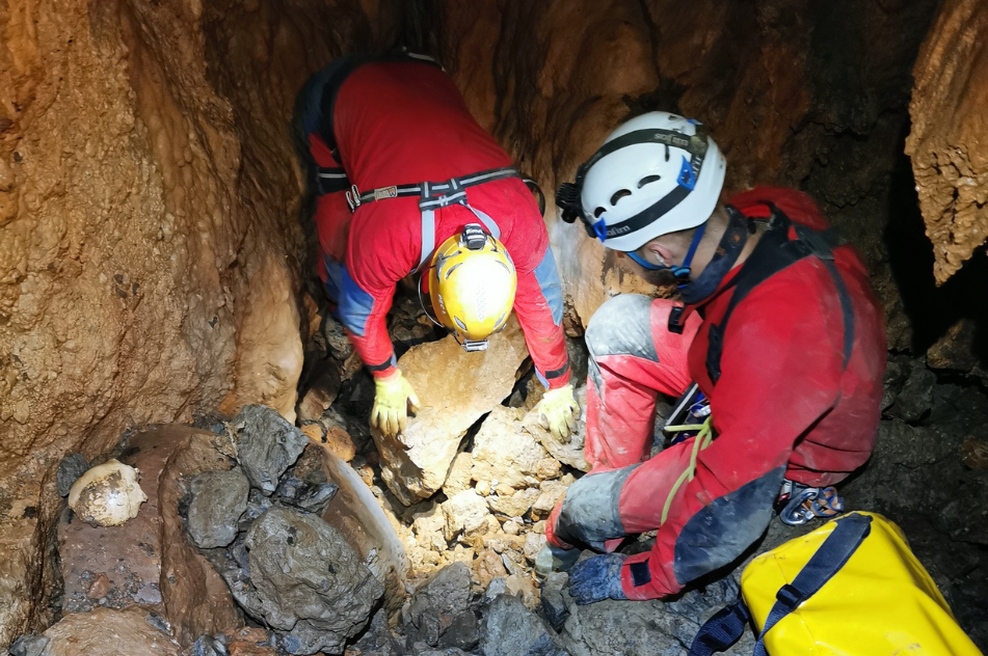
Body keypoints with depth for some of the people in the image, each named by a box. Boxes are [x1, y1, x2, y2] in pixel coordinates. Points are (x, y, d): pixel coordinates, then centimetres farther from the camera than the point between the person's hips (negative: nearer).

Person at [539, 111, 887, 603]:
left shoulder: (774, 334, -43)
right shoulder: (765, 211, -22)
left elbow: (727, 485, -33)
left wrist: (641, 579, -20)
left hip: (786, 455, -7)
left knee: (579, 511, -10)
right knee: (615, 324, 1)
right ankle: (615, 478, 16)